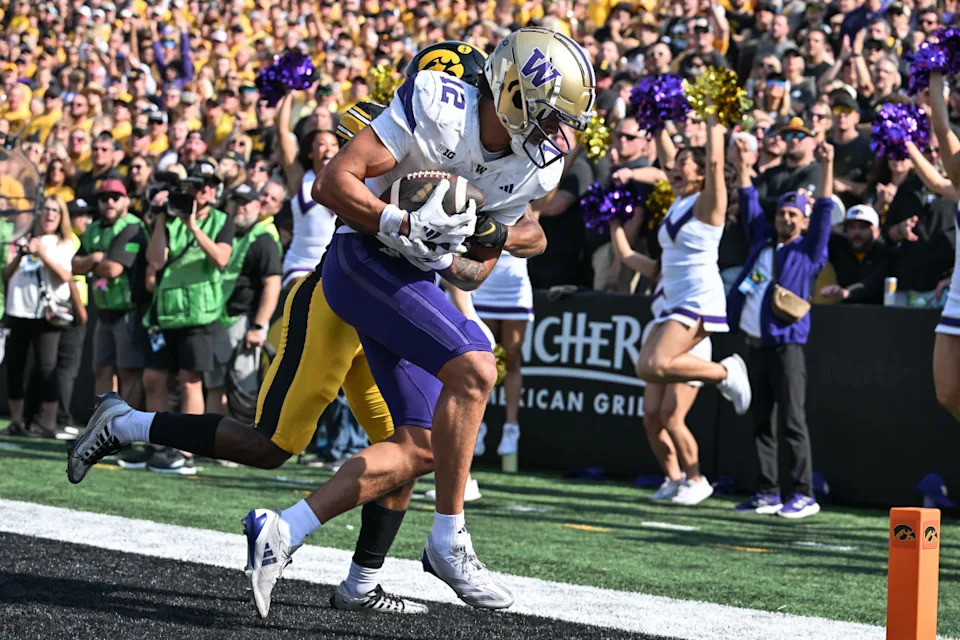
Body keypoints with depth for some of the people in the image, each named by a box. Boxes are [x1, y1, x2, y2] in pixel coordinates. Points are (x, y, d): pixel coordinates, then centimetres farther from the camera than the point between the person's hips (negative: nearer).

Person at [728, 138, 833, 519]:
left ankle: (804, 495, -7)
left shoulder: (808, 251, 2)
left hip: (786, 345, -6)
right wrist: (742, 162, 20)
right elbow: (749, 203, 22)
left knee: (792, 422, -8)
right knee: (761, 422, 8)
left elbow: (824, 214, -6)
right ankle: (768, 493, 12)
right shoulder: (763, 241, 16)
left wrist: (827, 168, -12)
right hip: (755, 343, 6)